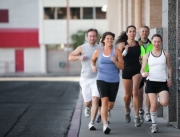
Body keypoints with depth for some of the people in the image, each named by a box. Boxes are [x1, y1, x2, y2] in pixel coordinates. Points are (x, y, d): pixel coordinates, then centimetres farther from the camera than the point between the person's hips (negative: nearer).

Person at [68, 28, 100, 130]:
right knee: (87, 102, 9)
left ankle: (92, 123, -9)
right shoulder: (82, 48, 1)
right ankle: (87, 108, 47)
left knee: (95, 100, -16)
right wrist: (79, 57, -12)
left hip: (96, 79, -1)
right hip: (85, 79, 2)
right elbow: (70, 57, 6)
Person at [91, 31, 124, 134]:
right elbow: (93, 60, 24)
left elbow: (122, 67, -2)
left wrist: (115, 61, -21)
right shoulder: (98, 51, 3)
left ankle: (104, 111, 47)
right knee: (105, 101, -21)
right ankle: (105, 125, -25)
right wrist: (93, 66, 2)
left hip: (114, 80, 1)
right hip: (102, 79, -1)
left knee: (111, 104, 10)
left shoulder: (117, 51, -1)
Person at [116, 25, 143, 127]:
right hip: (126, 71, 0)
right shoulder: (123, 44, -2)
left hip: (137, 70, 0)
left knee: (135, 92, -17)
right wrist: (125, 51, -22)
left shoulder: (139, 44, 3)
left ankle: (137, 117, -13)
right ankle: (127, 111, 41)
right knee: (128, 94, 12)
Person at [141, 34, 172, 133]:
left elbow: (169, 67, 13)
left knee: (164, 103, -19)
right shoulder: (147, 56, 5)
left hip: (163, 82, 0)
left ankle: (160, 98, 17)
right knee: (153, 105, -2)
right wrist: (143, 73, -17)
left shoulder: (165, 54, 6)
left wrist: (170, 78, -1)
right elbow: (142, 69, 6)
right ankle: (154, 124, 13)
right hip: (151, 82, 0)